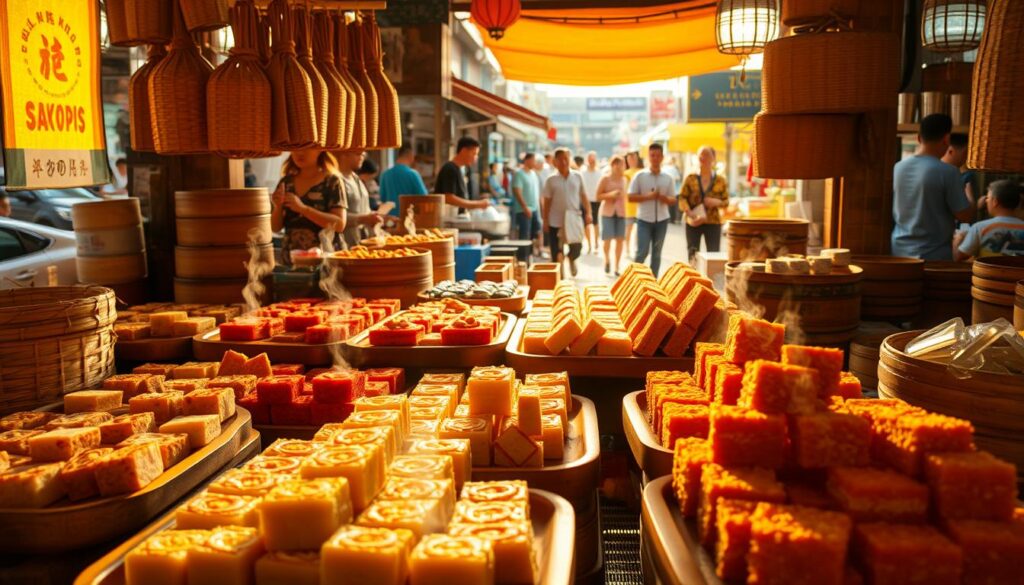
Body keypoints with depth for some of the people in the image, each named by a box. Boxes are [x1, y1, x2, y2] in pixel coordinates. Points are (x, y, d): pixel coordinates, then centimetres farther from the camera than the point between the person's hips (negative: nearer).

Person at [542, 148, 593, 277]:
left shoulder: (577, 177, 3)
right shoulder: (551, 180, -1)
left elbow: (583, 196, 8)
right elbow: (547, 201, 1)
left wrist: (588, 213, 0)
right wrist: (545, 220, -2)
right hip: (556, 221, -1)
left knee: (577, 246, 3)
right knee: (556, 252, 3)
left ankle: (571, 259, 37)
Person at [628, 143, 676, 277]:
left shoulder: (668, 178, 5)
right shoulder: (640, 176, -3)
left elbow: (673, 200, 8)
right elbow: (631, 197, -4)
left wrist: (665, 198, -15)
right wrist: (648, 196, -17)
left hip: (662, 220, 3)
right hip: (644, 220, -3)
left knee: (657, 253, 9)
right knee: (642, 252, -7)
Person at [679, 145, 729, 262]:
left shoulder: (720, 180, 5)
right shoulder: (690, 178, 4)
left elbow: (726, 201, 8)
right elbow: (682, 198, -1)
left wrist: (717, 202, -15)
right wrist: (689, 213, -18)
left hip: (713, 223, 0)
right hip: (693, 223, 0)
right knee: (692, 255, 2)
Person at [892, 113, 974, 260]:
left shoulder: (898, 168, 2)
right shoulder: (947, 172, -14)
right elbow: (965, 215, -10)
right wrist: (971, 201, 11)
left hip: (899, 251, 5)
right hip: (934, 255, -5)